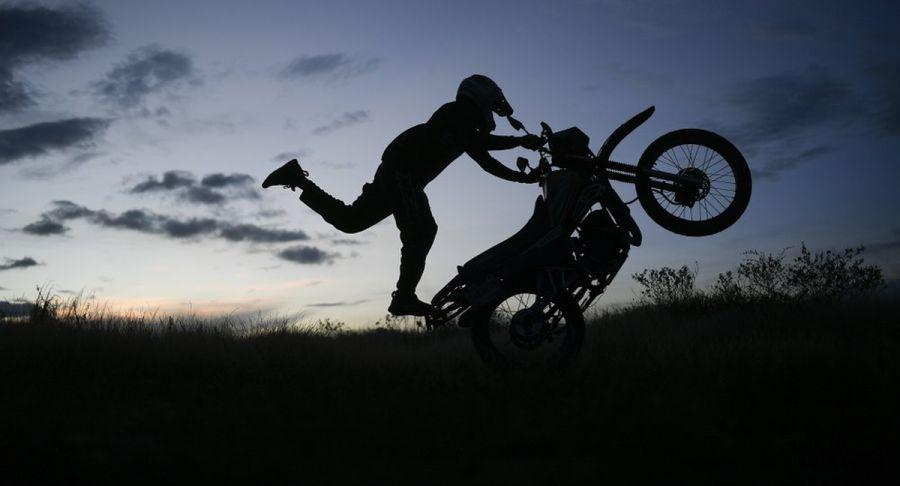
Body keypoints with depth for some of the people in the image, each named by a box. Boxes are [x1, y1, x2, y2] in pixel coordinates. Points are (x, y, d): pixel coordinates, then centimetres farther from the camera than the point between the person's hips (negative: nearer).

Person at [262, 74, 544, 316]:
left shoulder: (465, 127, 26)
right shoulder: (458, 113, -3)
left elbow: (486, 162, 29)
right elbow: (480, 142, -19)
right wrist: (521, 141, -16)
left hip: (394, 174, 10)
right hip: (403, 171, -10)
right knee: (421, 230, -17)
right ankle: (404, 297, -20)